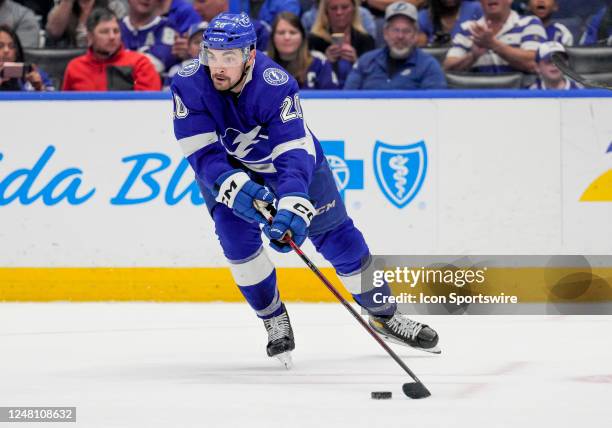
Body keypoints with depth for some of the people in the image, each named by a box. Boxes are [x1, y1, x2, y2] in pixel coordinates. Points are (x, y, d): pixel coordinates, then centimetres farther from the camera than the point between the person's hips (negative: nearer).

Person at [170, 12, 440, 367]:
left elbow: (295, 154, -43)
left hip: (288, 154, -1)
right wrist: (234, 186, -50)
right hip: (225, 167, 1)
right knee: (237, 237, -19)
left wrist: (293, 207, -60)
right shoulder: (189, 85, -30)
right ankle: (275, 321, 3)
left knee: (336, 234, 1)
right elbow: (204, 153, -31)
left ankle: (384, 315, 18)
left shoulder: (276, 85, -37)